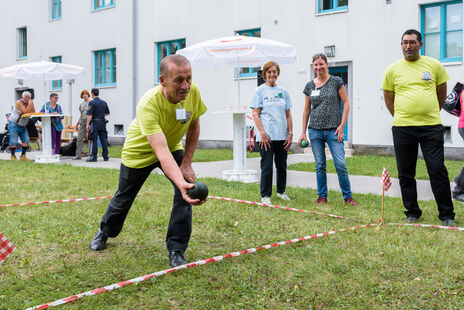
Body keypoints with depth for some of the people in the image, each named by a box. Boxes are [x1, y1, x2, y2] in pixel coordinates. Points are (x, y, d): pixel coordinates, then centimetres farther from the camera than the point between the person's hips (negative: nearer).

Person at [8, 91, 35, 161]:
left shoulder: (30, 103, 4)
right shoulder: (19, 102, -14)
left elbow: (33, 112, -7)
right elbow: (26, 111, -23)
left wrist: (23, 112, -18)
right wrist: (30, 104, -20)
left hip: (23, 126, 6)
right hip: (14, 124, -6)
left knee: (26, 141, -3)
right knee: (14, 142, -8)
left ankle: (23, 156, 4)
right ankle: (13, 156, 3)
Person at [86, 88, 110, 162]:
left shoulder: (92, 103, -8)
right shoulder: (104, 102, 9)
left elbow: (90, 115, -13)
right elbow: (107, 113, 16)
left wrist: (87, 124, -10)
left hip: (95, 123, -5)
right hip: (103, 123, 5)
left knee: (94, 140, -2)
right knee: (104, 140, 8)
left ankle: (93, 156, -2)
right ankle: (105, 156, 11)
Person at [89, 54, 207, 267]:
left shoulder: (192, 92, -26)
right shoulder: (148, 105, -41)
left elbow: (194, 126, -6)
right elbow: (161, 152, -50)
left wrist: (186, 164, -11)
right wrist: (180, 183, -65)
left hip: (173, 147, 4)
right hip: (139, 151, -3)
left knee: (186, 193, -18)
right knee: (124, 199, 15)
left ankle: (176, 252, -3)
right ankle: (104, 232, 47)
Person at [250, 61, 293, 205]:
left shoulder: (283, 92, 12)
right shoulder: (259, 91, 1)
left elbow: (288, 115, 13)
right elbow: (255, 114, -5)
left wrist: (290, 133, 5)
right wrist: (262, 133, -14)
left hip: (282, 136, 4)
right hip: (266, 136, -4)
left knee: (282, 165, 12)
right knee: (267, 165, -4)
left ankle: (281, 191, 28)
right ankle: (265, 195, 7)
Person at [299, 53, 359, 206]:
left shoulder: (336, 82, 1)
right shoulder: (309, 86, 9)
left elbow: (346, 103, 1)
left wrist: (342, 126, -8)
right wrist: (303, 132, 11)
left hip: (333, 130, -3)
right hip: (315, 130, 3)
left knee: (341, 164, -7)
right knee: (320, 165, 7)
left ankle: (348, 197, 4)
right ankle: (322, 197, 17)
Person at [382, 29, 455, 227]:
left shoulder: (434, 65, 5)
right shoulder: (393, 70, 4)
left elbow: (442, 94, 16)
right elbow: (388, 100, 12)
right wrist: (402, 118, 10)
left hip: (431, 127, -1)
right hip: (402, 129, 1)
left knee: (438, 171, -2)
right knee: (405, 174, 6)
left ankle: (447, 215, 10)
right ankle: (412, 213, 20)